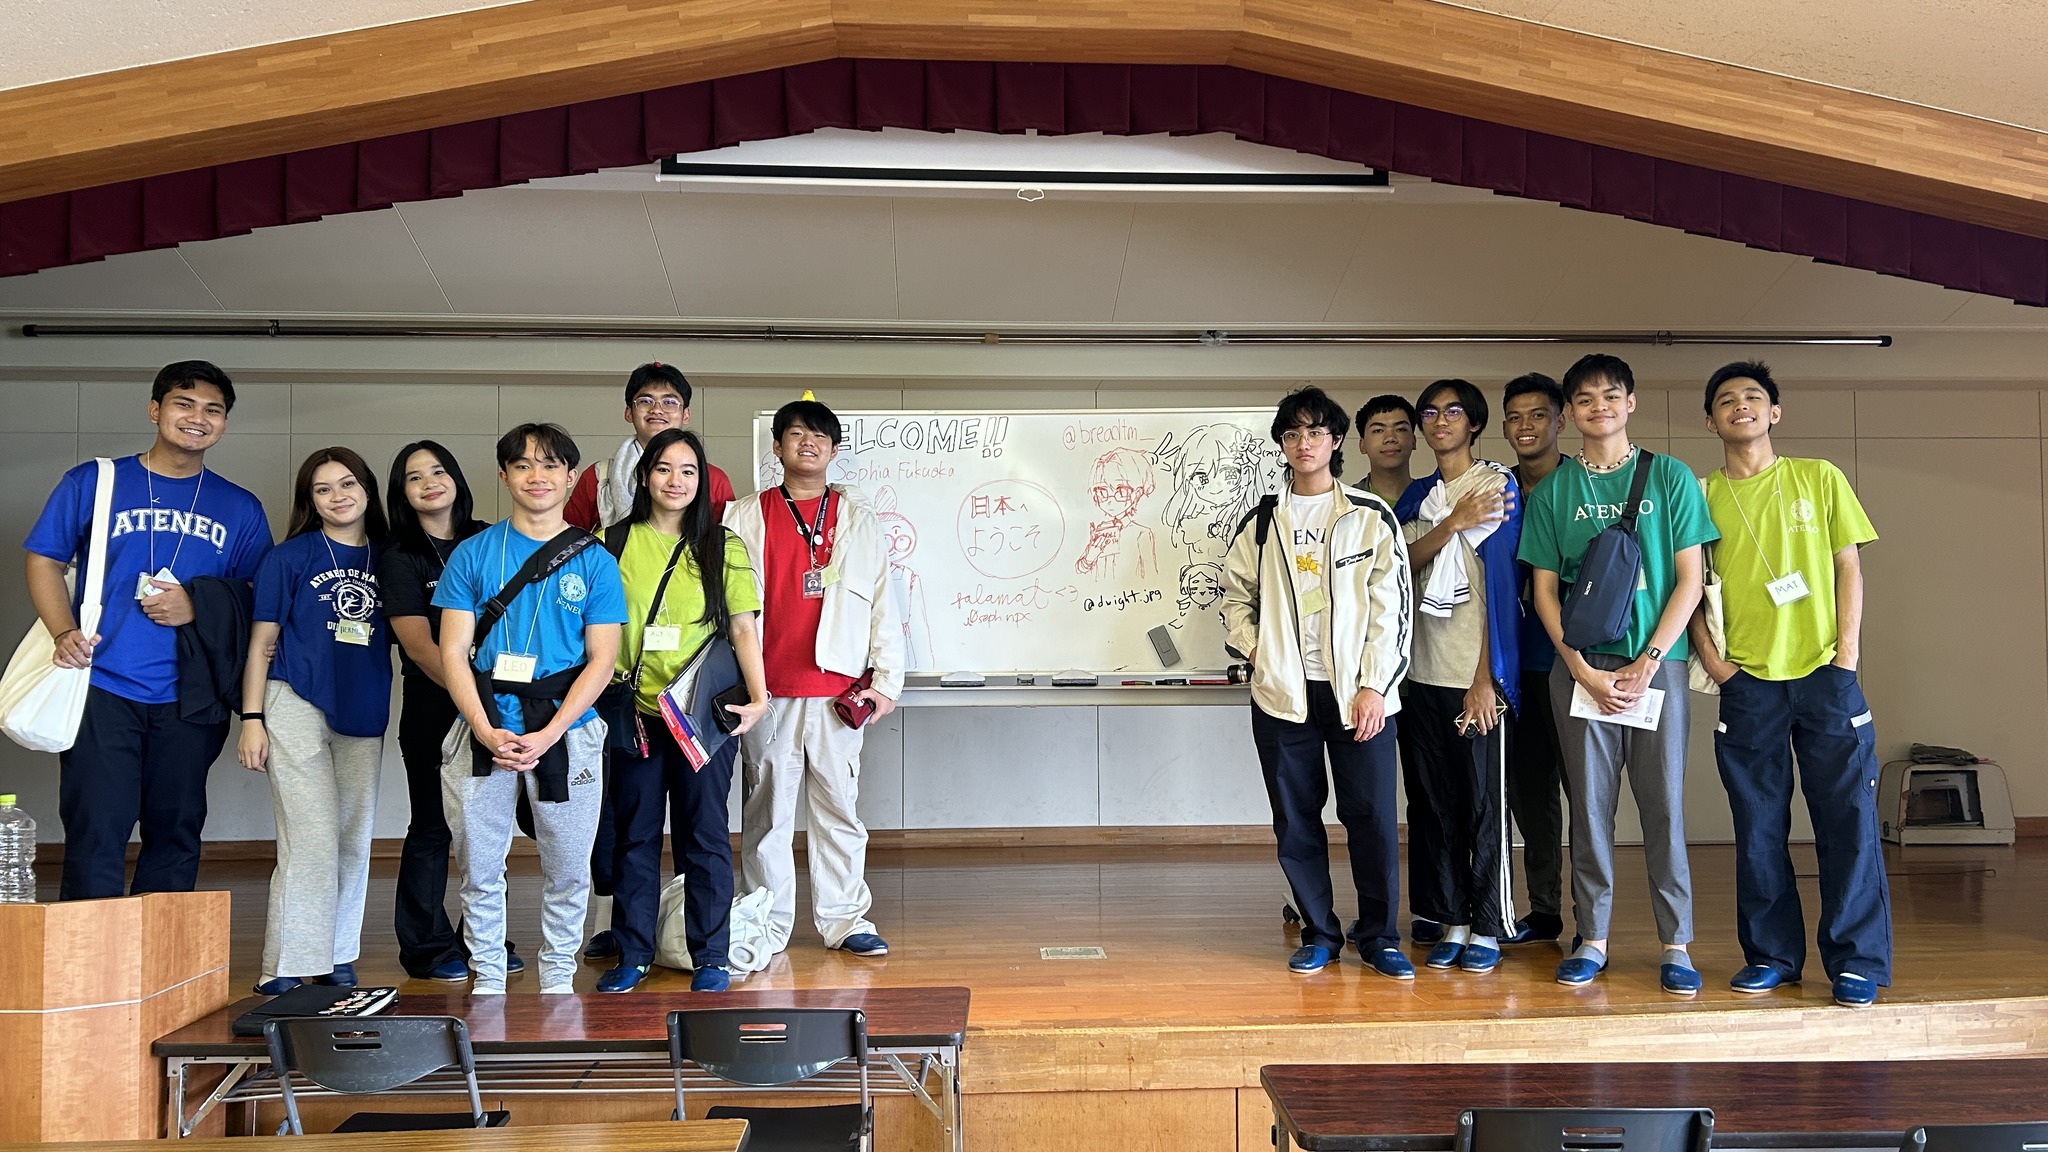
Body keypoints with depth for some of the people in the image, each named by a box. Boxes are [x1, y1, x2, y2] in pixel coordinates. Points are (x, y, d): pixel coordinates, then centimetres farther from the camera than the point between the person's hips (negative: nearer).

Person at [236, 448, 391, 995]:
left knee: (355, 841, 8)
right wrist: (251, 719, -5)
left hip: (363, 715, 4)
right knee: (312, 841, -10)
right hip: (297, 708, -4)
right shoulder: (291, 557, 0)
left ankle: (339, 962, 19)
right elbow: (261, 644, 1)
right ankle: (286, 971, -3)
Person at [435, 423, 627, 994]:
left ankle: (558, 980, 21)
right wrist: (488, 732, -12)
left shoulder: (594, 561, 4)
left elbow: (601, 659, -1)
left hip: (567, 732, 0)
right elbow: (453, 653, 1)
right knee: (481, 869, 6)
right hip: (484, 733, 1)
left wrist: (548, 735, -12)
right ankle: (487, 981, 21)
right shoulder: (473, 554, 5)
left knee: (567, 871, 6)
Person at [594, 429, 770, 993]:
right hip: (633, 711, 1)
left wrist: (758, 695, -13)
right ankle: (632, 955, 20)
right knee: (634, 835, 9)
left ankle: (709, 958, 14)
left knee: (704, 835, 4)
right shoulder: (613, 542, 6)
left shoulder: (723, 546, 4)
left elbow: (743, 628, 0)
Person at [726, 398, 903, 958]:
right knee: (766, 811, 5)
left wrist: (886, 680, 1)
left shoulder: (859, 522, 11)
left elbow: (882, 604, 9)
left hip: (837, 693, 1)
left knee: (839, 808, 5)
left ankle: (845, 921, 13)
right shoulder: (745, 518, 8)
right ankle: (769, 927, 13)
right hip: (767, 693, 0)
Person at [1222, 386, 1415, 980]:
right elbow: (1235, 594, 18)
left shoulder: (1371, 517, 2)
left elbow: (1391, 605, -2)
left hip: (1358, 692, -2)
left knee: (1372, 817, -2)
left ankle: (1380, 938, 12)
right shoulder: (1262, 521, 11)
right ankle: (1319, 933, 20)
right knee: (1295, 819, 7)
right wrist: (1253, 649, 2)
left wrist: (1374, 685, -9)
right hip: (1282, 693, 3)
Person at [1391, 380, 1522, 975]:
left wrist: (1486, 678, -12)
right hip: (1424, 673, 5)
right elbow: (1403, 563, -1)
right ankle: (1452, 921, 16)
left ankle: (1487, 929, 10)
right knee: (1438, 803, 7)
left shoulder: (1497, 484, -1)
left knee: (1485, 805, 0)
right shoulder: (1416, 495, 15)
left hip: (1478, 675, -5)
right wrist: (1453, 523, -16)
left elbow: (1499, 586, -7)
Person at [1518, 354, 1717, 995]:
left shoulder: (1670, 478, 6)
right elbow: (1545, 590, 5)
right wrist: (1586, 671, -6)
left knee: (1664, 805, 0)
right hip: (1580, 667, 1)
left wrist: (1648, 662, -8)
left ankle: (1676, 945, 8)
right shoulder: (1554, 491, 8)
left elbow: (1689, 580, 2)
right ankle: (1592, 939, 11)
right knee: (1589, 805, 3)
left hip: (1657, 662, -1)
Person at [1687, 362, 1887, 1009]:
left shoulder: (1819, 479, 8)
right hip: (1746, 679, 1)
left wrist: (1847, 652, -3)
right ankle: (1772, 954, 15)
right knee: (1758, 823, 4)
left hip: (1825, 671, 0)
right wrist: (1709, 656, -4)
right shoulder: (1702, 496, 7)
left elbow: (1848, 567, 7)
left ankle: (1857, 961, 5)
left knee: (1847, 816, -2)